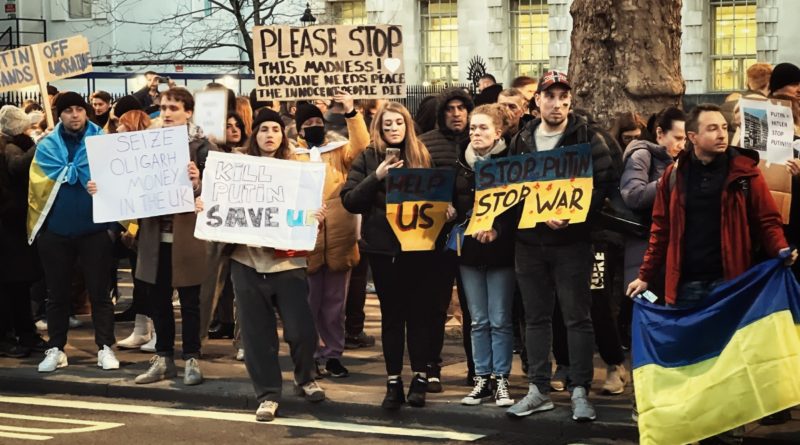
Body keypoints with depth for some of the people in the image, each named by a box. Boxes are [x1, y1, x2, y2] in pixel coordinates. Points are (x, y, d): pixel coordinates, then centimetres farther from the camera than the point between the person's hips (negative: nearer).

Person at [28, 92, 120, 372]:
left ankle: (105, 348, 10)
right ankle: (56, 349, 17)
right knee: (57, 293, 9)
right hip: (56, 230, 1)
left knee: (99, 291, 3)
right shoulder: (47, 146, 3)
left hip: (94, 229, -1)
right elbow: (40, 185, -4)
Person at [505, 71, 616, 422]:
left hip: (572, 240, -4)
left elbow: (603, 184, -9)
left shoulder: (587, 139, -2)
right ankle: (538, 390, 17)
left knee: (577, 317, -1)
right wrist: (532, 213, -4)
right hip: (529, 240, 4)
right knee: (536, 317, 9)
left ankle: (579, 392, 5)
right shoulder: (521, 141, 11)